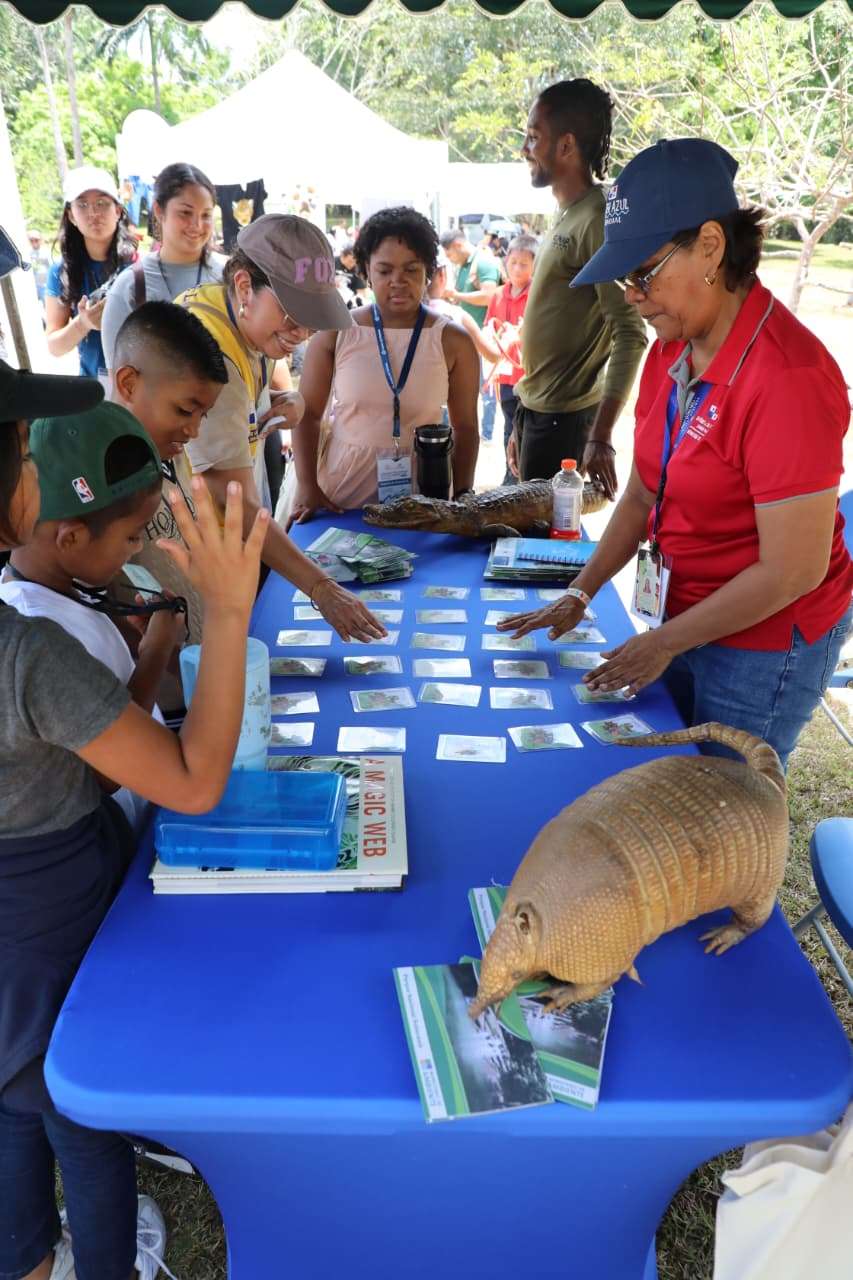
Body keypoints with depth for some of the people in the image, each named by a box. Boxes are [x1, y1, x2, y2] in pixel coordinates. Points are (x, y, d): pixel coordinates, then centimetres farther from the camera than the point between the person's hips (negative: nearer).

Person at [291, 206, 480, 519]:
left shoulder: (452, 342, -2)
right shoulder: (336, 333, -3)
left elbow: (465, 428, 3)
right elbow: (307, 413, 1)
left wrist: (462, 498, -5)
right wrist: (307, 487, -9)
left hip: (421, 503, 0)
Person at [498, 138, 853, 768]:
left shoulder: (789, 377, -25)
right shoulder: (672, 350, 0)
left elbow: (793, 569, -23)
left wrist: (665, 642, -15)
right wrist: (581, 592, 1)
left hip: (764, 641, -7)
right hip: (688, 620, 7)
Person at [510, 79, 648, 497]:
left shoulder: (598, 220, -13)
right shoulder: (565, 218, 15)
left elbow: (630, 334, -19)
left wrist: (600, 437, -26)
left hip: (565, 419, -9)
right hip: (537, 412, 9)